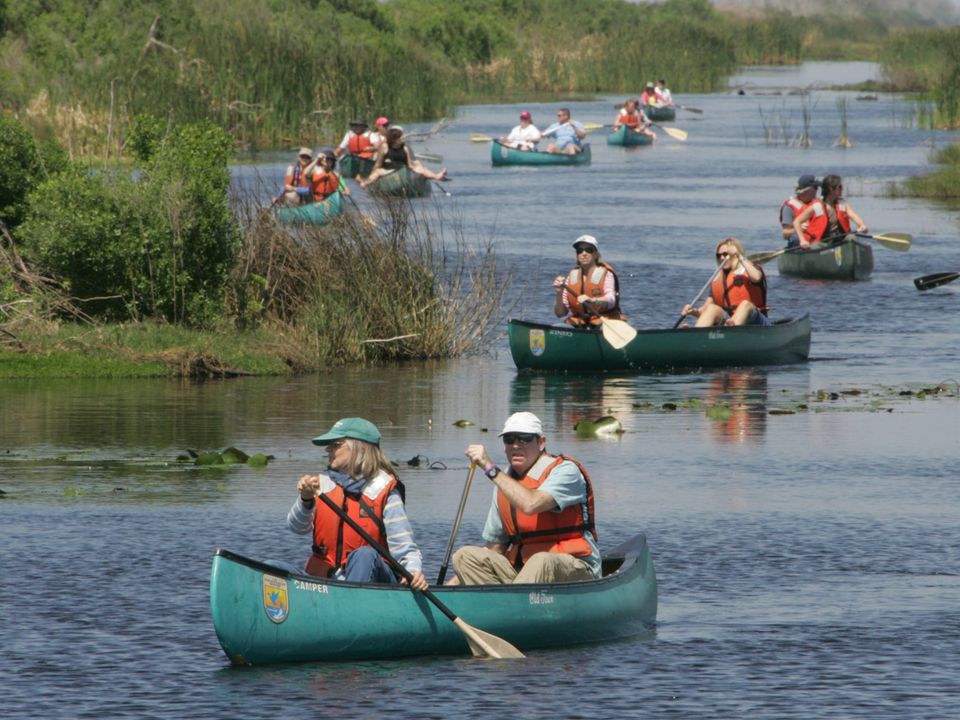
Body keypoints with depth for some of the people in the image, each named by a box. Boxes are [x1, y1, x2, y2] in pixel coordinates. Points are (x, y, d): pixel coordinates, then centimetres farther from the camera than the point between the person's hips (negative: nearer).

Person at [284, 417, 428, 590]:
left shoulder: (383, 490, -1)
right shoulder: (322, 484, 10)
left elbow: (403, 545, -6)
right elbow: (297, 527, -2)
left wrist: (414, 570, -27)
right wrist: (306, 500, -22)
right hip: (324, 580, 4)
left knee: (365, 555, -36)